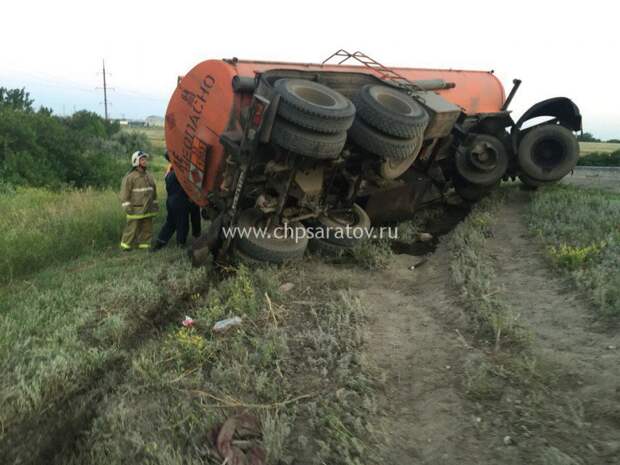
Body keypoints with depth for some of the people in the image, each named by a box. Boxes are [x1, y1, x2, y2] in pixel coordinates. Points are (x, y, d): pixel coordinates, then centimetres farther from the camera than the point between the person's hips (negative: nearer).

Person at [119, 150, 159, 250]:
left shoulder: (148, 175, 14)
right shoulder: (130, 176, -9)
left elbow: (154, 191, 22)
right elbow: (125, 192, -11)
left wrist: (155, 204, 20)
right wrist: (127, 206, -15)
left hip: (148, 209, 7)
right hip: (136, 209, -7)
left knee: (147, 228, 9)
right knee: (132, 228, -3)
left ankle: (144, 244, 19)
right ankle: (126, 245, 8)